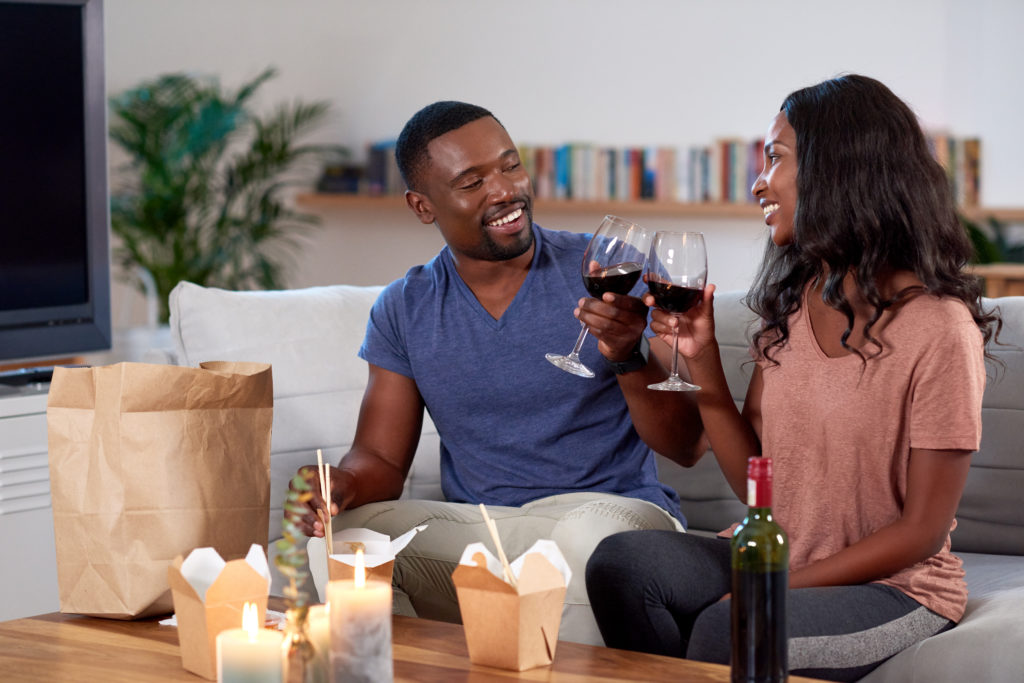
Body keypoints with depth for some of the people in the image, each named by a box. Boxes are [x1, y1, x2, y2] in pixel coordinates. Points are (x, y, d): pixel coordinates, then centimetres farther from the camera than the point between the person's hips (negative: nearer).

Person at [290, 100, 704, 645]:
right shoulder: (404, 310, 9)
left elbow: (684, 447, -6)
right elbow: (380, 457, 8)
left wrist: (629, 358, -25)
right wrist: (341, 486, -16)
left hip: (612, 509, -3)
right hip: (473, 532, 3)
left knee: (592, 533, -37)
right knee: (339, 535, -22)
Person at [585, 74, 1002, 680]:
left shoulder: (937, 327, -15)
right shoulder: (790, 303, 6)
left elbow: (922, 531, -13)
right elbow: (757, 484, 7)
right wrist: (704, 366, -5)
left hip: (895, 586, -6)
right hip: (786, 562, 6)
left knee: (726, 629, -32)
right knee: (622, 561, -17)